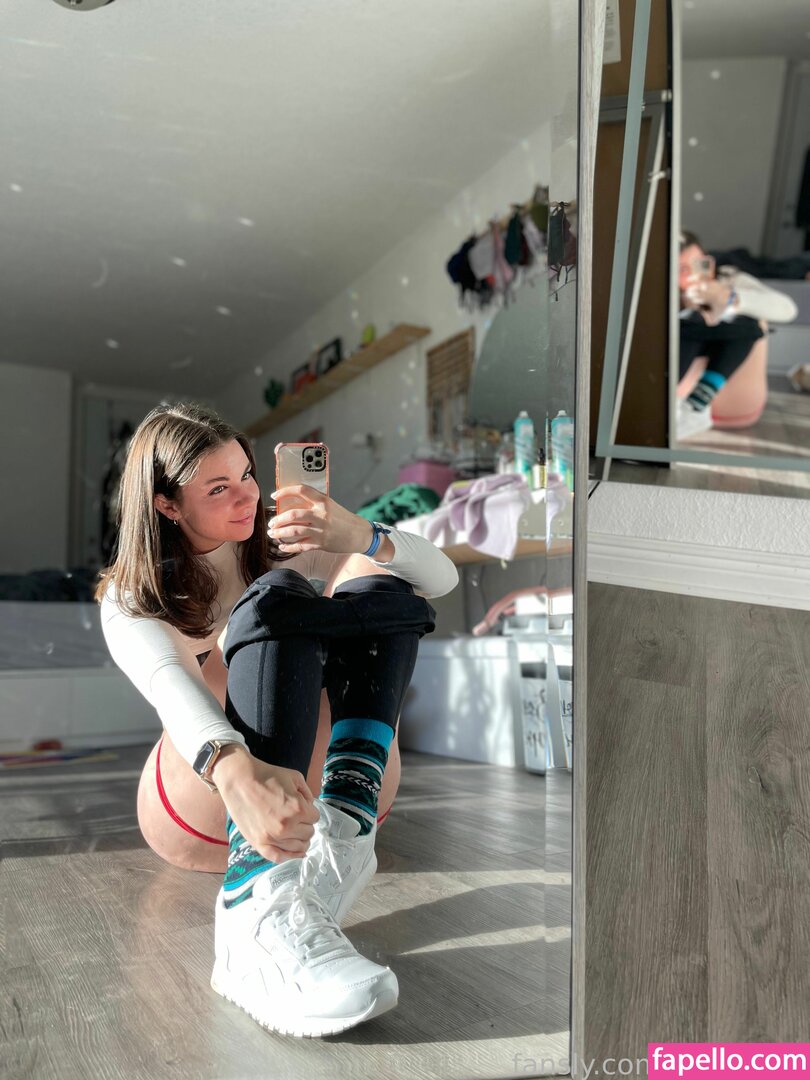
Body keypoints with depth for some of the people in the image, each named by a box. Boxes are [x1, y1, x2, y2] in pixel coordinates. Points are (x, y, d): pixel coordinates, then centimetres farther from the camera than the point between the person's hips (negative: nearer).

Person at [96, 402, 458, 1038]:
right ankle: (263, 912, -47)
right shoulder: (131, 601, 0)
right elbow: (170, 691, -25)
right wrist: (236, 772, -47)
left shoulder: (282, 544, 10)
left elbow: (443, 578, 0)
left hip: (319, 781, 4)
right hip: (206, 804, -3)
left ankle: (344, 830, -35)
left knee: (376, 583, -16)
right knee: (272, 600, -29)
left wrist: (362, 539, -22)